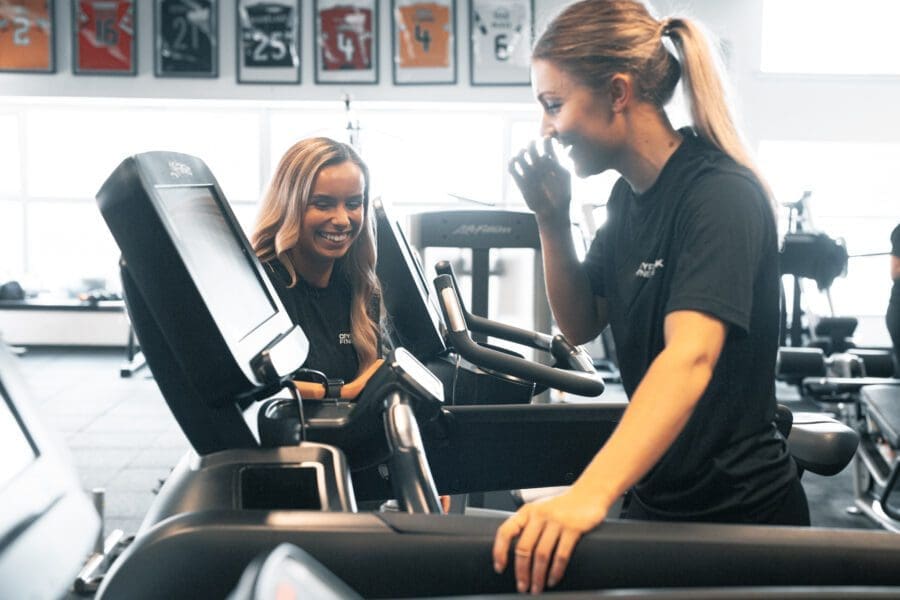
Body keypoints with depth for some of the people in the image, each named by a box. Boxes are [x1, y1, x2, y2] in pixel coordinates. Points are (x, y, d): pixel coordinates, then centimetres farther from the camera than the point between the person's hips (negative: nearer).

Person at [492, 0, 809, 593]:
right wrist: (552, 221, -6)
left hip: (739, 516, -7)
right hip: (656, 500, 8)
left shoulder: (720, 194, -22)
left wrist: (589, 493, -50)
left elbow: (691, 356, -37)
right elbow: (581, 325, 10)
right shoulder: (628, 194, 3)